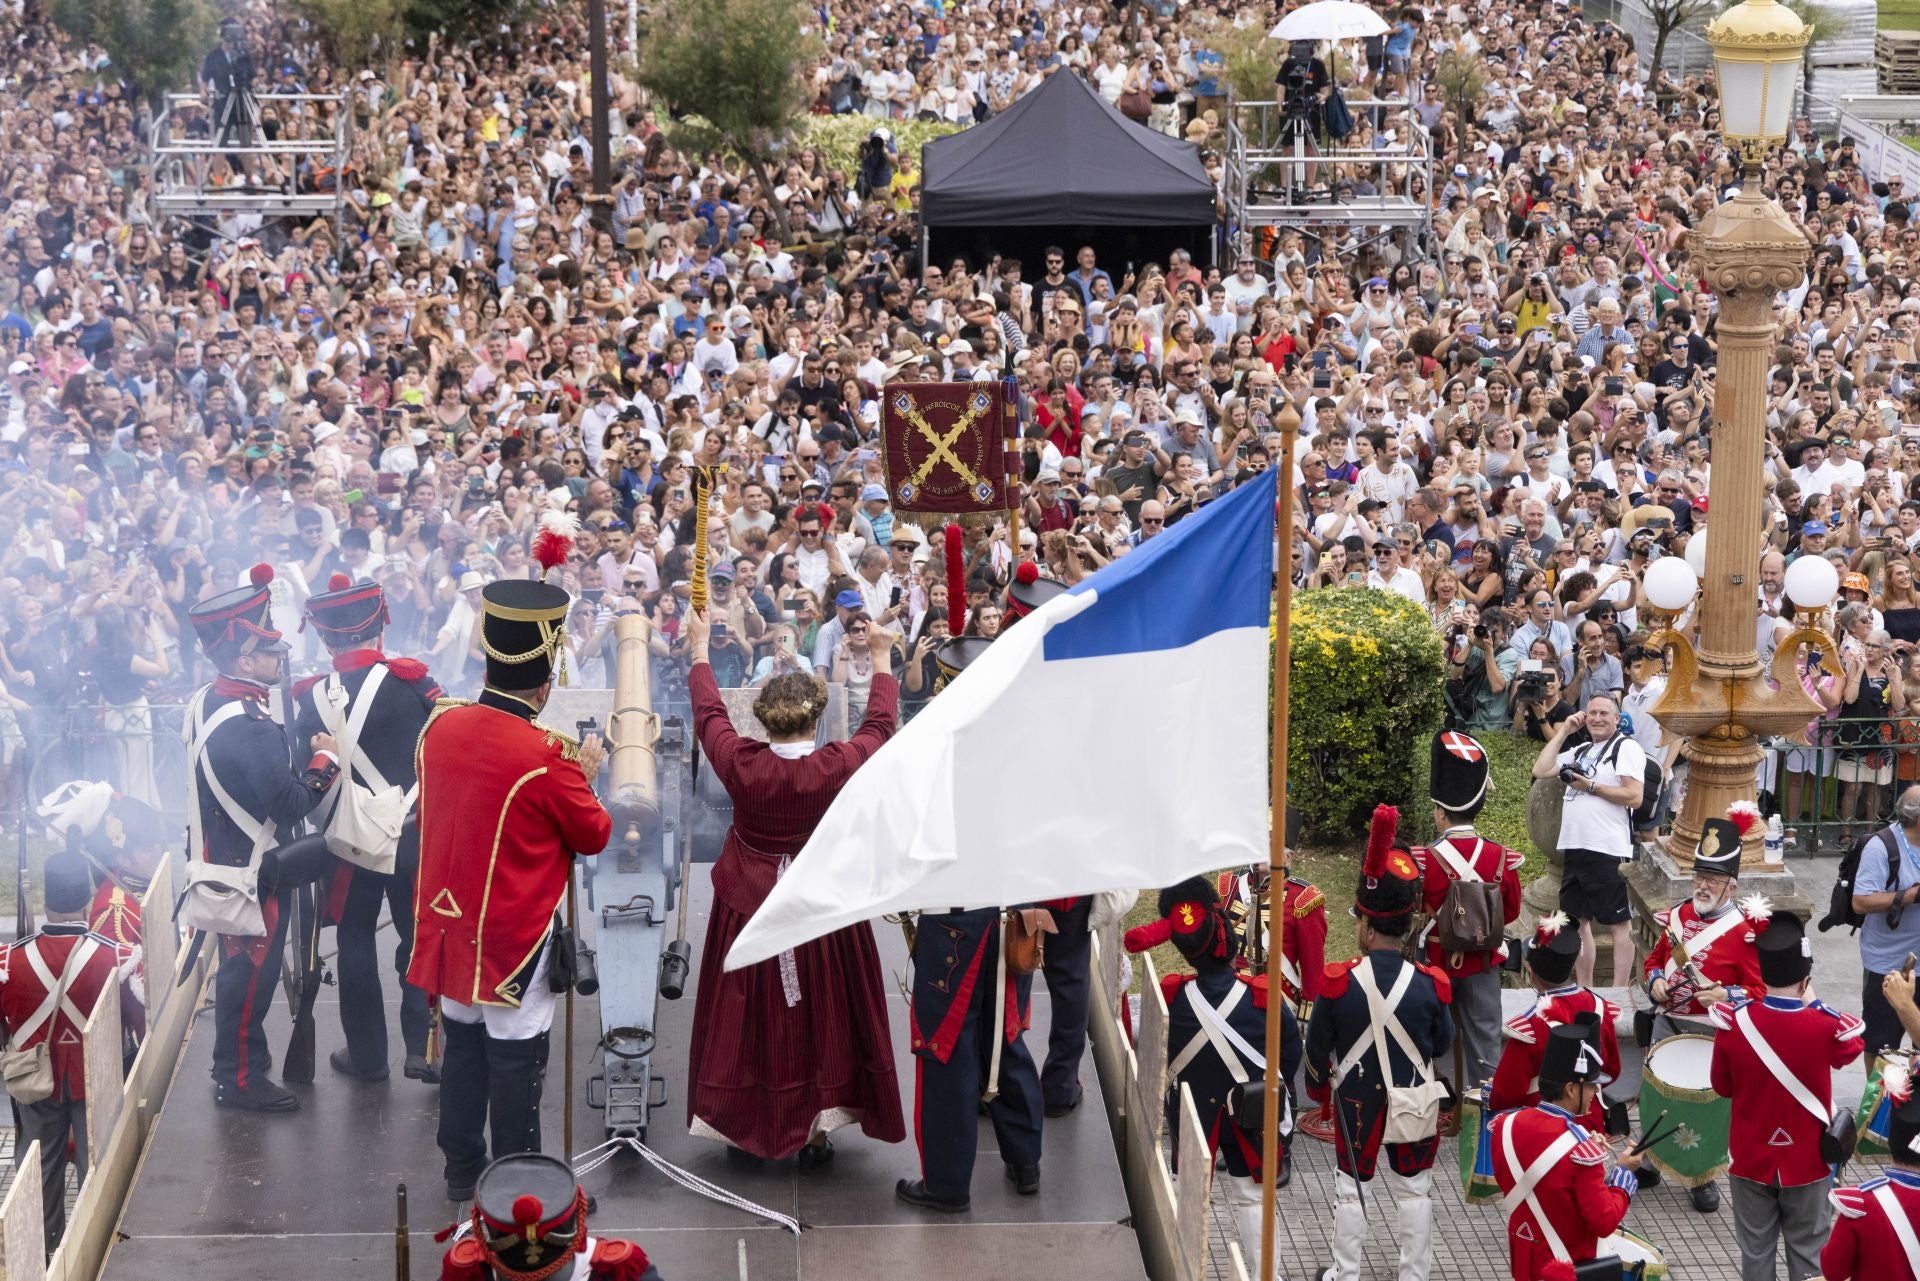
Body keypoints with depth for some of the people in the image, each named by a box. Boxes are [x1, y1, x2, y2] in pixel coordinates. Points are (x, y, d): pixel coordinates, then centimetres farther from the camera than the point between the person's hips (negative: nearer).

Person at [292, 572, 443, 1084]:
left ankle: (366, 1053, 20)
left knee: (355, 941, 14)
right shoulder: (410, 681, -13)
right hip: (414, 834, -1)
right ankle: (423, 1048, 5)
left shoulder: (309, 697, -8)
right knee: (420, 937, 10)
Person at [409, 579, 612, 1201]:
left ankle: (461, 1168, 30)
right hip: (514, 937, -6)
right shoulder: (546, 758, -23)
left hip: (448, 923, 6)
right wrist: (581, 777, 5)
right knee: (515, 1059, 6)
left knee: (461, 1045, 19)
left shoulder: (439, 725, -4)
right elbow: (594, 836, -10)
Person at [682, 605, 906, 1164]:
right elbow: (879, 723, 0)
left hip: (749, 910, 1)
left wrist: (700, 649, 17)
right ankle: (816, 1132, 18)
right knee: (820, 1016, 12)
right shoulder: (838, 767, -19)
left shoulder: (741, 764, -17)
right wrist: (881, 657, 14)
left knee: (751, 1016, 14)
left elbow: (709, 714, 2)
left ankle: (745, 1123, 24)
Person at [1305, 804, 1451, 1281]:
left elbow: (1317, 1046, -7)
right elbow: (1441, 1045, -3)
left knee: (1351, 1185, 16)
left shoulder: (1338, 983, -20)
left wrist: (1318, 1089, 11)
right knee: (1413, 1189, 15)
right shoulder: (1429, 985, -18)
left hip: (1355, 1102, 0)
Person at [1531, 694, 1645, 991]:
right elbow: (1540, 770, 12)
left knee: (1619, 923, -3)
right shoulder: (1580, 751, 20)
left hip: (1608, 852, -8)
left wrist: (1591, 787, -12)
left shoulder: (1626, 748, -3)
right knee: (1578, 920, 11)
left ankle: (1618, 992, -3)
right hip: (1574, 848, 8)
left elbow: (1634, 797, -13)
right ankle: (1584, 990, 19)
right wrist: (1563, 732, 11)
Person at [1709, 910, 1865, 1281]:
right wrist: (1811, 1005, 11)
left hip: (1751, 1160, 1)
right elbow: (1850, 1049, 5)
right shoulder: (1826, 1025, -21)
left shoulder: (1733, 1020, -17)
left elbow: (1722, 1086, -2)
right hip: (1807, 1162, -1)